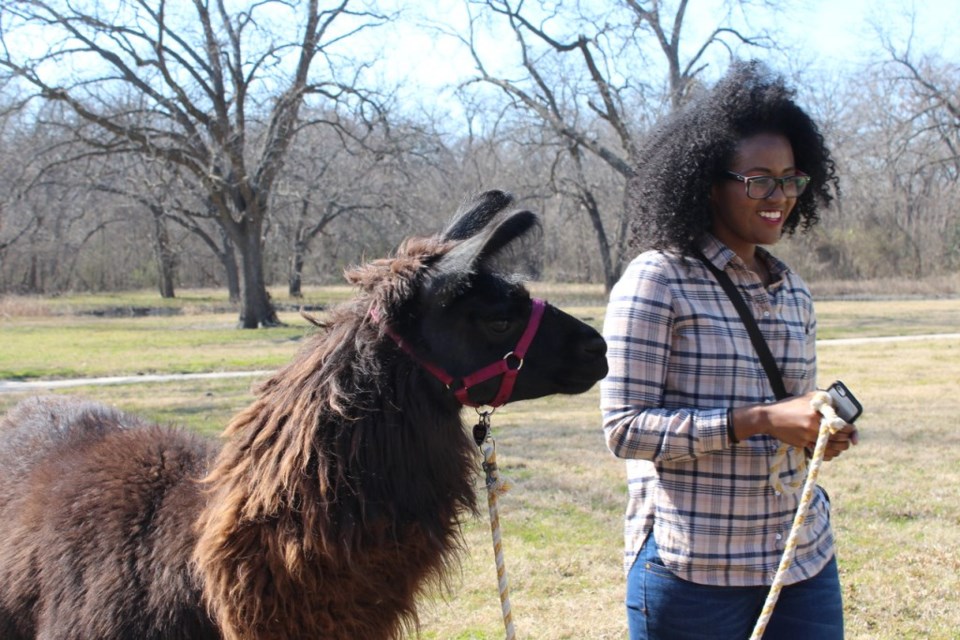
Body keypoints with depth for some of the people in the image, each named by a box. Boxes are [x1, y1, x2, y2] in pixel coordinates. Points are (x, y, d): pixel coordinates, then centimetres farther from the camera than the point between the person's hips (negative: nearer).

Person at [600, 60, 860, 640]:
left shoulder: (793, 292, 11)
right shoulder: (656, 281, -9)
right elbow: (625, 427, -15)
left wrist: (824, 432, -3)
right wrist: (756, 421, -21)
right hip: (691, 568, -6)